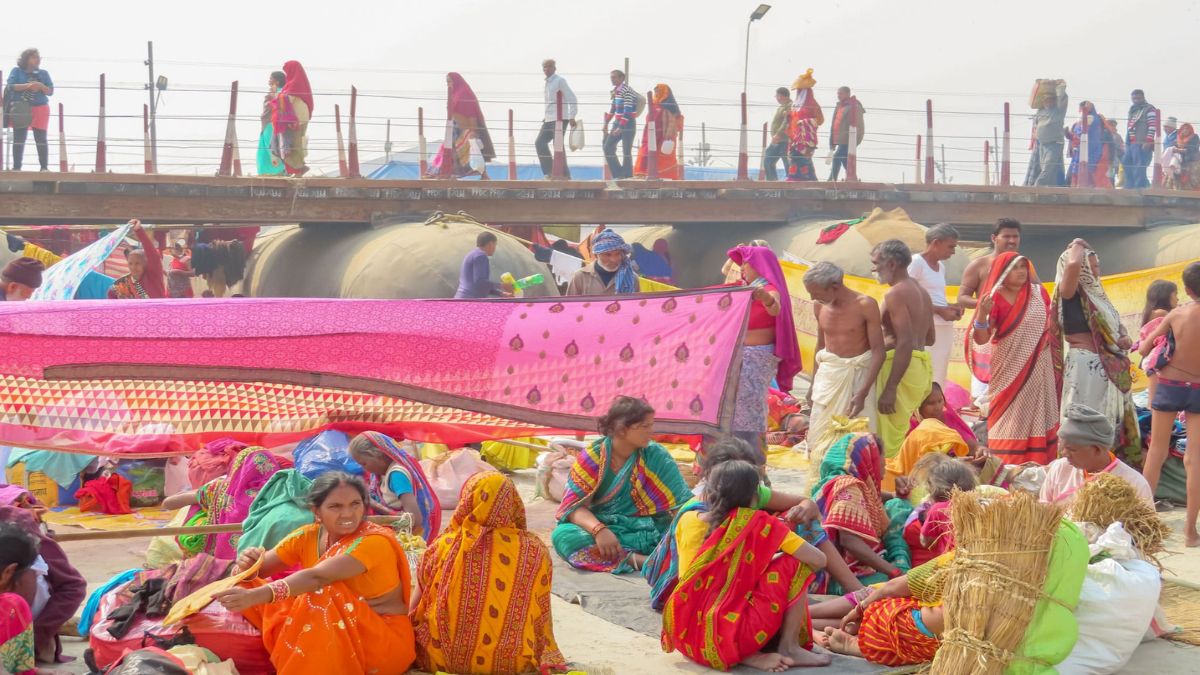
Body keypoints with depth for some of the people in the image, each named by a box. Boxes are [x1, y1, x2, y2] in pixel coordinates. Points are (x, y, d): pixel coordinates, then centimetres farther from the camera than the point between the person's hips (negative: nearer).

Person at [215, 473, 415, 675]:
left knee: (320, 596, -32)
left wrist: (256, 595, -45)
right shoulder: (308, 536, 1)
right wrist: (246, 565, -26)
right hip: (332, 636, 6)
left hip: (385, 640, -6)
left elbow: (316, 577, -34)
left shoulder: (375, 541, -20)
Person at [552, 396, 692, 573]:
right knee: (562, 535, -33)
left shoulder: (656, 456, 0)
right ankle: (646, 561, -38)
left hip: (646, 533, 1)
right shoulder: (592, 456, -4)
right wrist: (599, 530, -30)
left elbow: (684, 501, -3)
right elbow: (574, 506, -11)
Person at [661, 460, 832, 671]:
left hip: (687, 639, 5)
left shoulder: (687, 520, 7)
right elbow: (818, 560, -4)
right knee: (793, 563, 8)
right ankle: (789, 648, 10)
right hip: (732, 637, -5)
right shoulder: (758, 523, -5)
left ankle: (750, 656, 6)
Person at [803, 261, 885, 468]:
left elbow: (878, 350, -14)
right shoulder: (819, 306, 1)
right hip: (828, 373, 5)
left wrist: (863, 393, -20)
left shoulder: (865, 305, -15)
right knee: (819, 436, 3)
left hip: (857, 374, -5)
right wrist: (813, 384, 16)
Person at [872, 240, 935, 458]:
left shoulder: (896, 293, -13)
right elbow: (930, 338, 23)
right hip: (922, 365, 10)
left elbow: (905, 343, -22)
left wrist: (889, 390, -24)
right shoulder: (921, 291, 16)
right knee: (900, 432, 18)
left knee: (889, 440, -8)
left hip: (902, 367, -10)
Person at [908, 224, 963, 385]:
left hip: (945, 329, 9)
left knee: (939, 379, 9)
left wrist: (950, 307, 5)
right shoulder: (916, 262, -8)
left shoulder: (941, 266, 17)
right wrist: (940, 310, -17)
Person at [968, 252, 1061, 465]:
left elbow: (1050, 317, 21)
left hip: (1038, 368, 4)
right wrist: (982, 315, -33)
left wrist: (1048, 336, 2)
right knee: (1009, 421, -3)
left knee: (1037, 417, 7)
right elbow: (981, 339, -16)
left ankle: (1038, 467, 13)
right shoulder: (995, 299, -10)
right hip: (1009, 369, -4)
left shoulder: (1038, 293, 3)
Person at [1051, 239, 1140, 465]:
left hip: (1108, 368, 9)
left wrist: (1124, 340, 5)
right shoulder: (1070, 292, -8)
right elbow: (1073, 264, -30)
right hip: (1085, 366, -9)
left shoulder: (1095, 294, 16)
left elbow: (1111, 331, 27)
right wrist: (1077, 246, -9)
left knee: (1114, 425, 14)